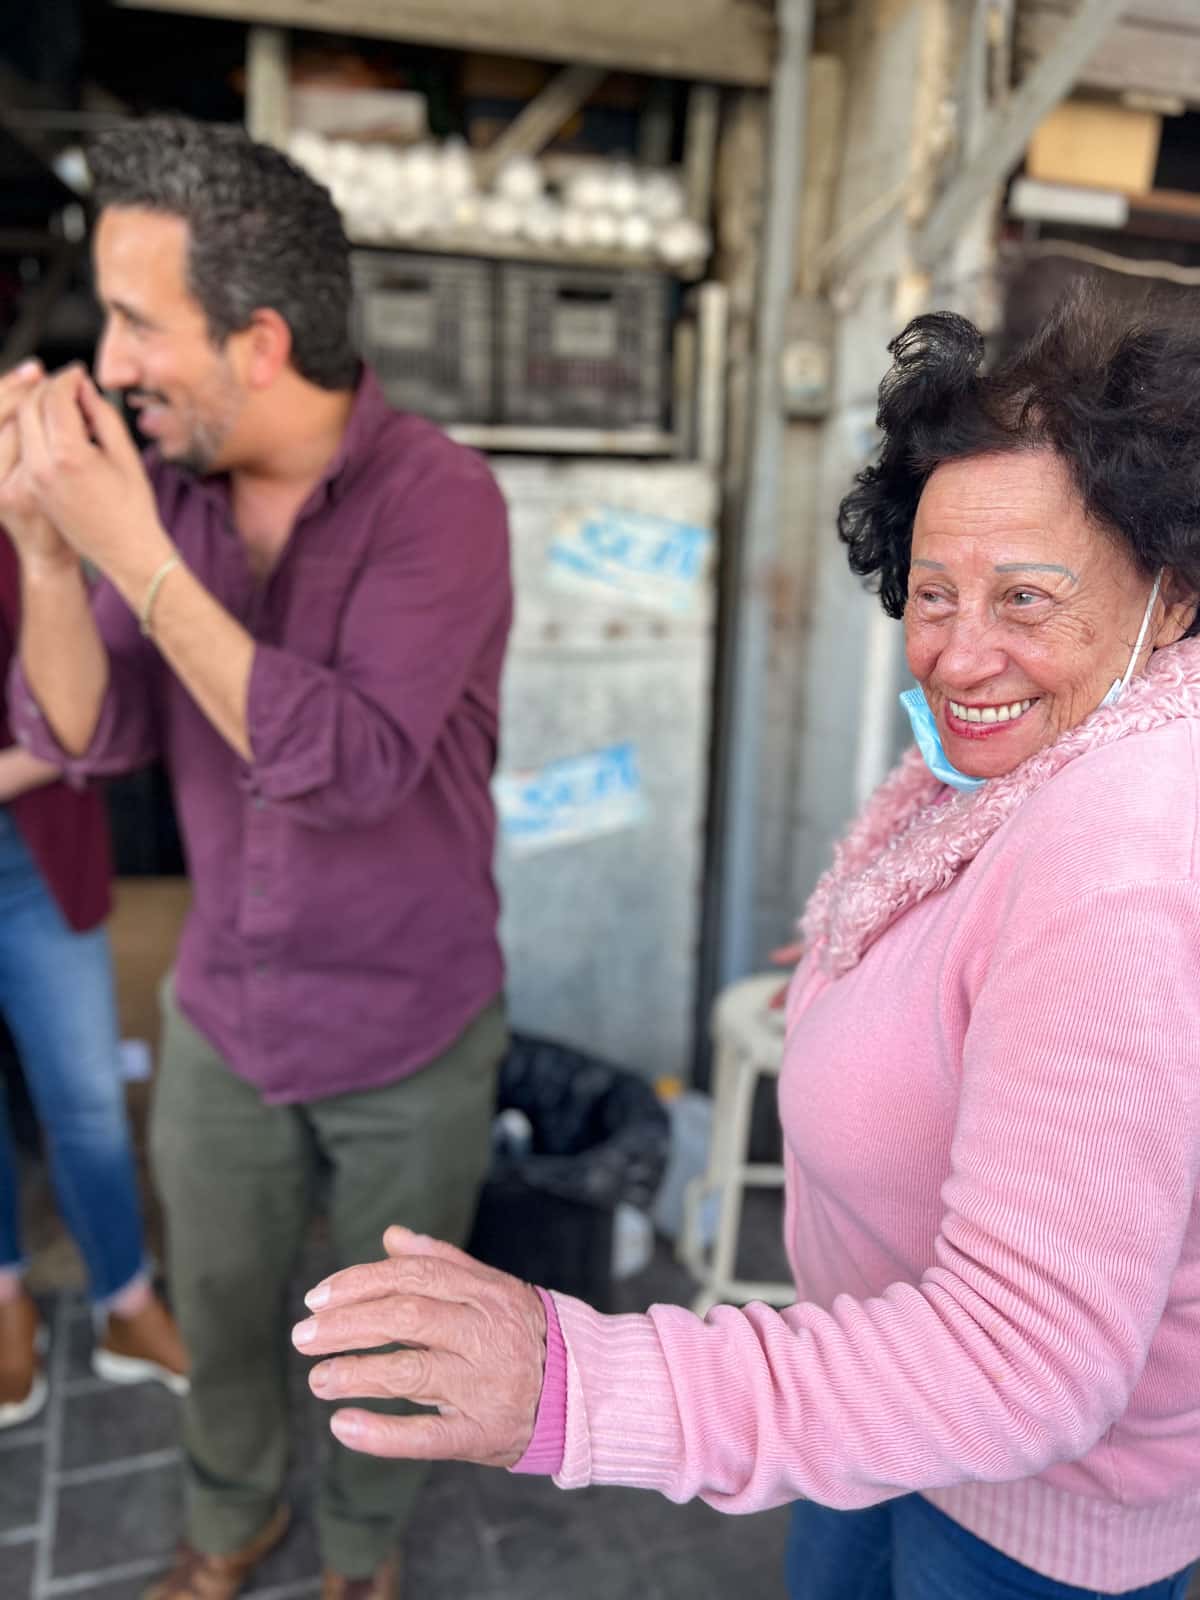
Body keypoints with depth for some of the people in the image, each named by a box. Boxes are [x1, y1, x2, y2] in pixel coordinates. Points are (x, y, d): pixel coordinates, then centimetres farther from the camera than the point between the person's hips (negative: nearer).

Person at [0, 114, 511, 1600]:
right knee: (218, 1307, 24)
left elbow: (351, 765, -31)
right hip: (221, 1019, 4)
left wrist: (136, 555, -32)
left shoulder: (437, 498, -21)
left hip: (411, 1035, -4)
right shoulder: (168, 478, -6)